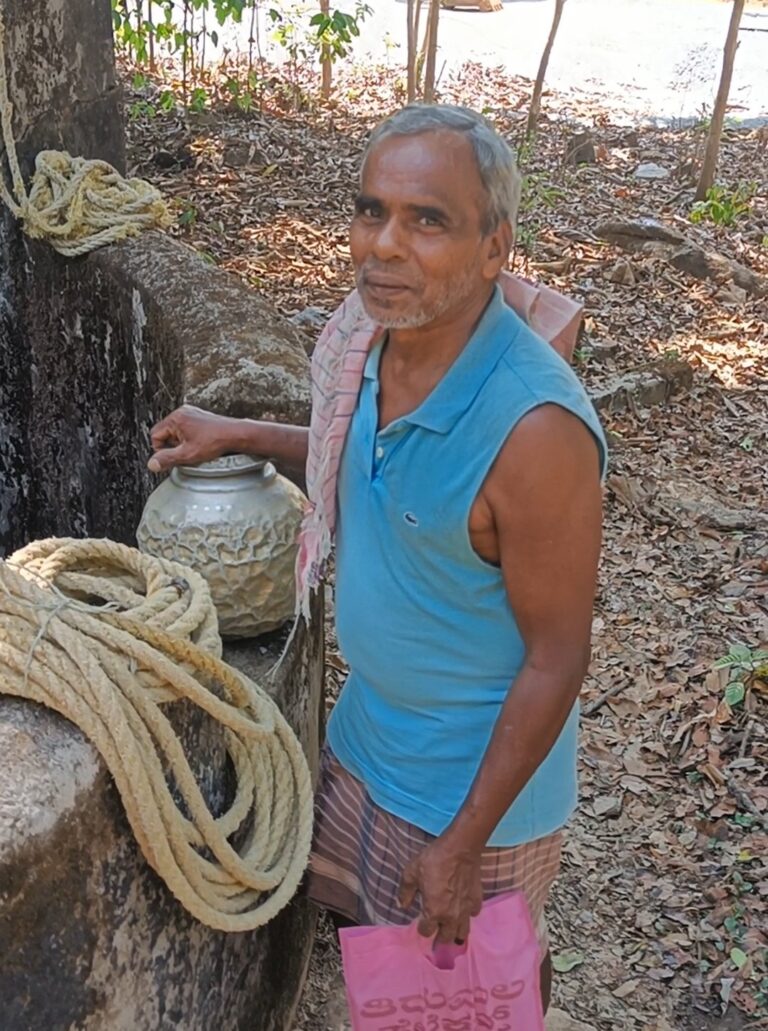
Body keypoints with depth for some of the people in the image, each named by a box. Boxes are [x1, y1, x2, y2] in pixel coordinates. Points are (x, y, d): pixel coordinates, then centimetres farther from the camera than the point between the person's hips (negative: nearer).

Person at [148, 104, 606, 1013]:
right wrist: (243, 436, 6)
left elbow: (557, 658, -25)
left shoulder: (535, 427, -33)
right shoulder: (387, 342, -9)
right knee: (360, 915, 29)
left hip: (477, 774, -7)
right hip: (369, 730, 7)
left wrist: (464, 843, -18)